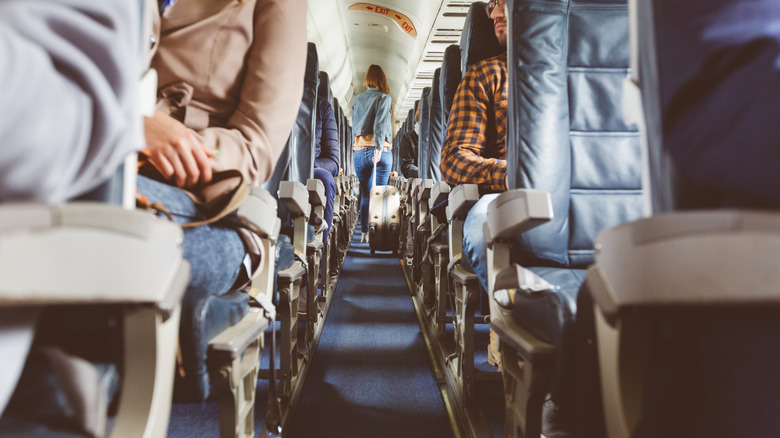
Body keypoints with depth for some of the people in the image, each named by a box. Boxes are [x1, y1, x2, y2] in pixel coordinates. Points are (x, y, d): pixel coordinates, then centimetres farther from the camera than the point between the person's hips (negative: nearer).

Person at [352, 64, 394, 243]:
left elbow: (353, 126, 15)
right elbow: (380, 123, -13)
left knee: (365, 194, 10)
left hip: (359, 150, 4)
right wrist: (379, 147, -20)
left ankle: (364, 233, 9)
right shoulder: (384, 97, -1)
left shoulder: (356, 99, 13)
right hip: (380, 150, -4)